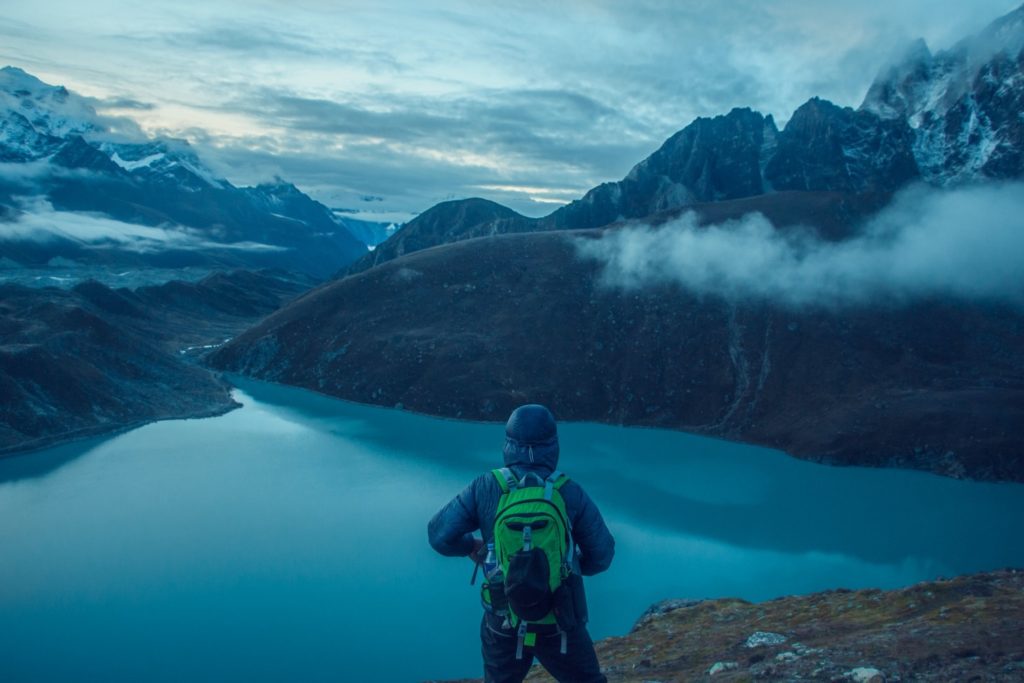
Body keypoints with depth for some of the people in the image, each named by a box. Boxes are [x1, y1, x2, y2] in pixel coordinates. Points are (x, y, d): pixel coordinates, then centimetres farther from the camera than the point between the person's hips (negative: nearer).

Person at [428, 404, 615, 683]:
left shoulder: (485, 487, -9)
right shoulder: (570, 493, -9)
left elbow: (439, 534, -9)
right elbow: (601, 554, -3)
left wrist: (472, 546, 10)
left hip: (504, 619, 1)